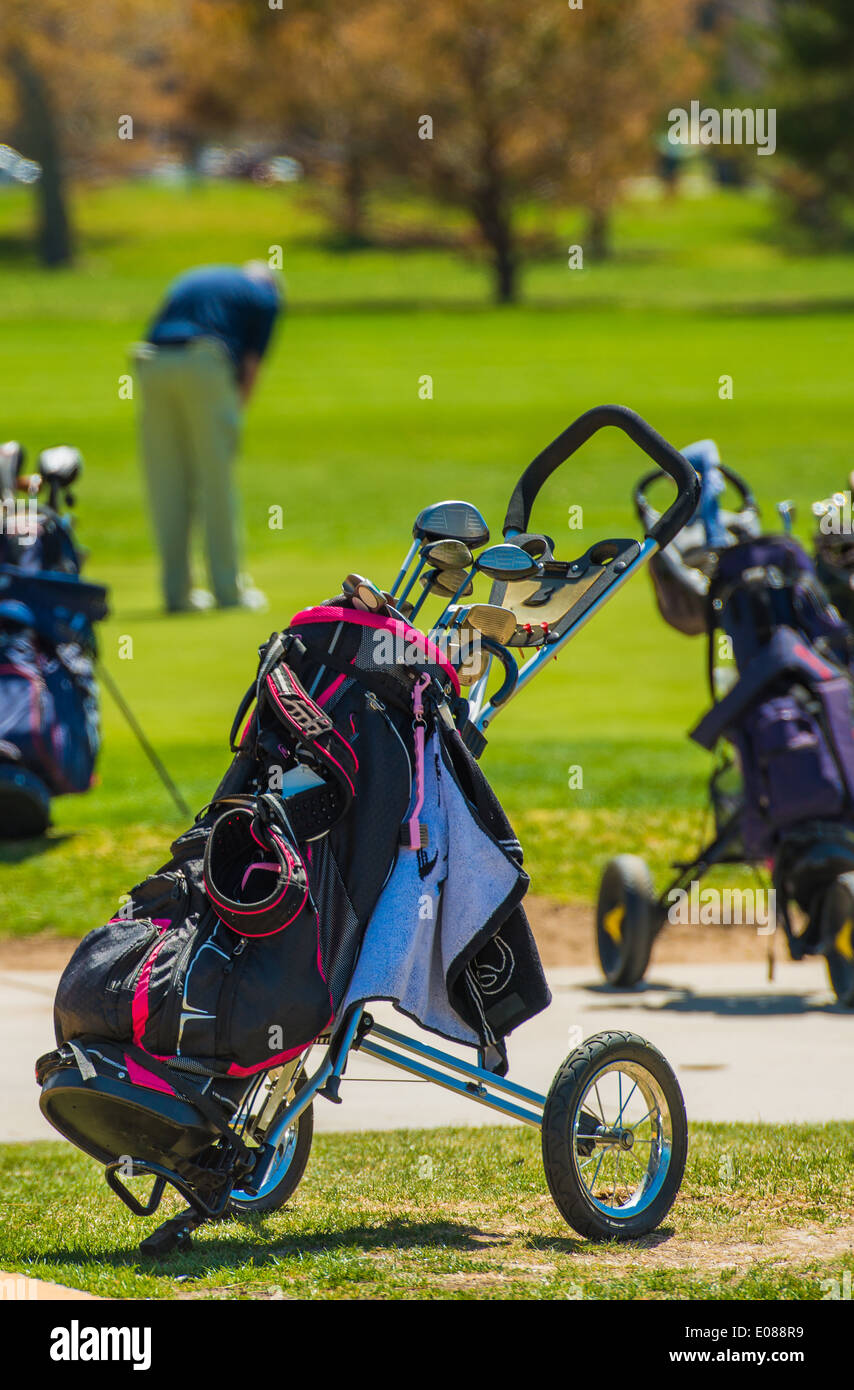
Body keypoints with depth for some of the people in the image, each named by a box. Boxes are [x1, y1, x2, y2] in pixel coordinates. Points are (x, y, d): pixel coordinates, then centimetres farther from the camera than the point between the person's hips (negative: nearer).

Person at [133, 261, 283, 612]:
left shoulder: (191, 280, 32)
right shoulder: (265, 296, 18)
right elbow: (250, 365, 9)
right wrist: (233, 414, 19)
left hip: (152, 365, 4)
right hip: (204, 367, -4)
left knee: (166, 486, 9)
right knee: (217, 482, 4)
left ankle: (176, 591, 11)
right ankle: (228, 591, 7)